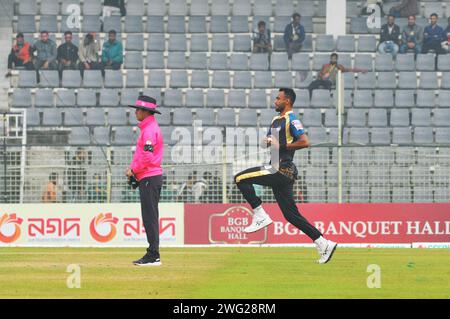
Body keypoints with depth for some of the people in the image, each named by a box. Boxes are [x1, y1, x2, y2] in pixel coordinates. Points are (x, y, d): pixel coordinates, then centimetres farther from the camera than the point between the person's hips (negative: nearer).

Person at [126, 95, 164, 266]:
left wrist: (134, 170, -11)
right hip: (149, 177, 11)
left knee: (150, 217, -10)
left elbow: (147, 156, -22)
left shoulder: (149, 130, -14)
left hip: (149, 178, -11)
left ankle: (153, 255, -11)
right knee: (150, 217, 11)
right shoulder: (149, 128, 19)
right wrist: (133, 169, 12)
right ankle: (152, 255, 14)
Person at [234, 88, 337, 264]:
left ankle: (260, 216, -9)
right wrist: (267, 141, 6)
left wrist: (281, 146, -16)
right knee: (290, 214, 8)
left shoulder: (292, 120, -8)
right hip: (278, 170, 10)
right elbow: (268, 141, 29)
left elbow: (305, 142, -18)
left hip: (282, 169, -10)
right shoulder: (276, 120, 21)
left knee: (241, 179, -14)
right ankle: (323, 244, 9)